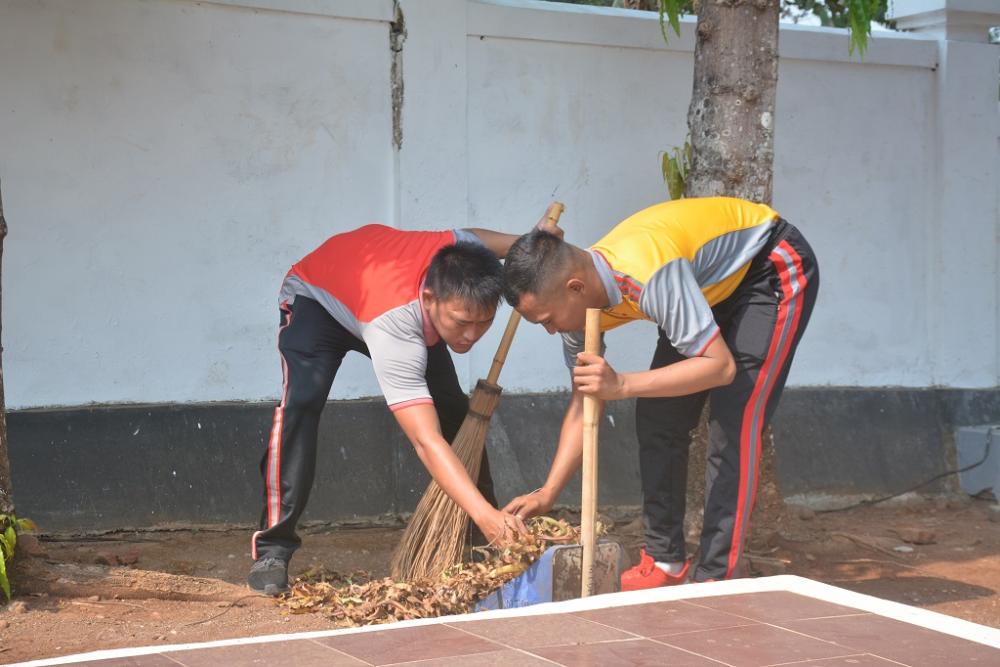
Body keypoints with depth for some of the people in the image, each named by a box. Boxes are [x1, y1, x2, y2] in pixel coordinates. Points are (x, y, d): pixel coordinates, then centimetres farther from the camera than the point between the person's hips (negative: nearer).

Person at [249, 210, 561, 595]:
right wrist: (485, 515, -64)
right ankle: (272, 549, -26)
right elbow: (427, 442, -54)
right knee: (300, 401, -31)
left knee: (453, 410, -4)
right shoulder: (393, 326, -49)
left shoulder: (460, 255, -33)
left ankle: (481, 538, 9)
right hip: (317, 298, -6)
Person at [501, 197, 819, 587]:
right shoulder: (577, 300, -14)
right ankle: (665, 562, 11)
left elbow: (720, 365, -37)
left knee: (733, 424, -17)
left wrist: (622, 385, -44)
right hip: (714, 284, 8)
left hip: (774, 267, -8)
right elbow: (584, 402, -4)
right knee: (656, 418, 2)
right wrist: (547, 494, -10)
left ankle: (715, 578, -12)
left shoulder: (649, 275, -40)